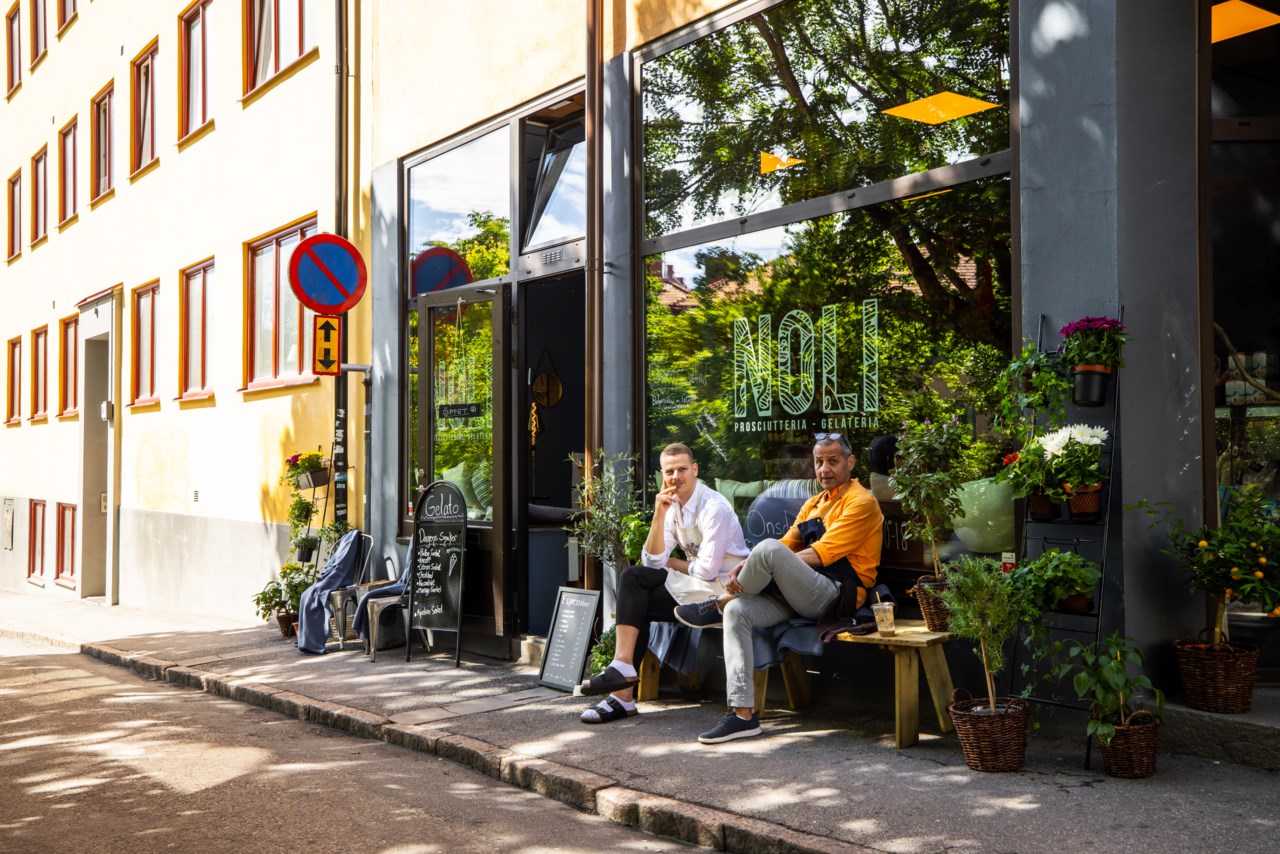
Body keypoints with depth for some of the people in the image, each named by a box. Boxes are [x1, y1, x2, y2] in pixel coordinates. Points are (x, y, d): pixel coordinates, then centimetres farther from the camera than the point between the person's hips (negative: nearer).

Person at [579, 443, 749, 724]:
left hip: (722, 588, -8)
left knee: (633, 579, -17)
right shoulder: (672, 506, 9)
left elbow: (707, 570, -21)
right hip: (696, 585, 8)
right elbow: (653, 562, 0)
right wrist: (659, 514, -11)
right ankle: (623, 694, -11)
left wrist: (671, 563, -3)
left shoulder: (714, 507, -16)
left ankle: (622, 667, -17)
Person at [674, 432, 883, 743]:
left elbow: (821, 554, -13)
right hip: (796, 595, 8)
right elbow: (789, 543, 14)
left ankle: (719, 605, -4)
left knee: (768, 549, -31)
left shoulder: (861, 503, -4)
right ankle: (743, 712, -22)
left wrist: (764, 562, -15)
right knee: (737, 612, -19)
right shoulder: (814, 503, 24)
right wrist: (748, 565, -6)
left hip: (837, 595, -8)